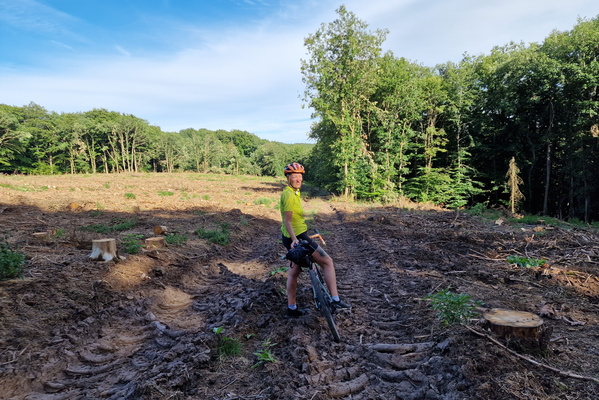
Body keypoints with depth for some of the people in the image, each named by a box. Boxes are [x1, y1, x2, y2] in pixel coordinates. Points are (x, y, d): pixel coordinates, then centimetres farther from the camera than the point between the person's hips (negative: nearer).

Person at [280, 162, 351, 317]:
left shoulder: (293, 192, 14)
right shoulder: (289, 195, -18)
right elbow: (287, 220, -23)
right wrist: (294, 239, -32)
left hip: (295, 237, 10)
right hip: (298, 237, -10)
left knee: (294, 272, 15)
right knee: (328, 262, -2)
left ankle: (291, 308, 24)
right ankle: (335, 300, 0)